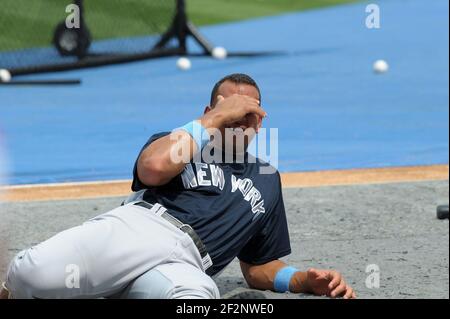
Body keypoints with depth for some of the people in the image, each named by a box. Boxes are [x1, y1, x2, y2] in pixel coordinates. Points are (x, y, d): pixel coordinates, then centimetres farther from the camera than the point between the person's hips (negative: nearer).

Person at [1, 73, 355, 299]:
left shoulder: (267, 181, 35)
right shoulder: (176, 141, 25)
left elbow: (259, 267, 36)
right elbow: (153, 168, -2)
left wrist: (305, 281, 14)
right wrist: (216, 118, 5)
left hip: (184, 266, 2)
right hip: (134, 226, -2)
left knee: (199, 294, -43)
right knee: (31, 274, -35)